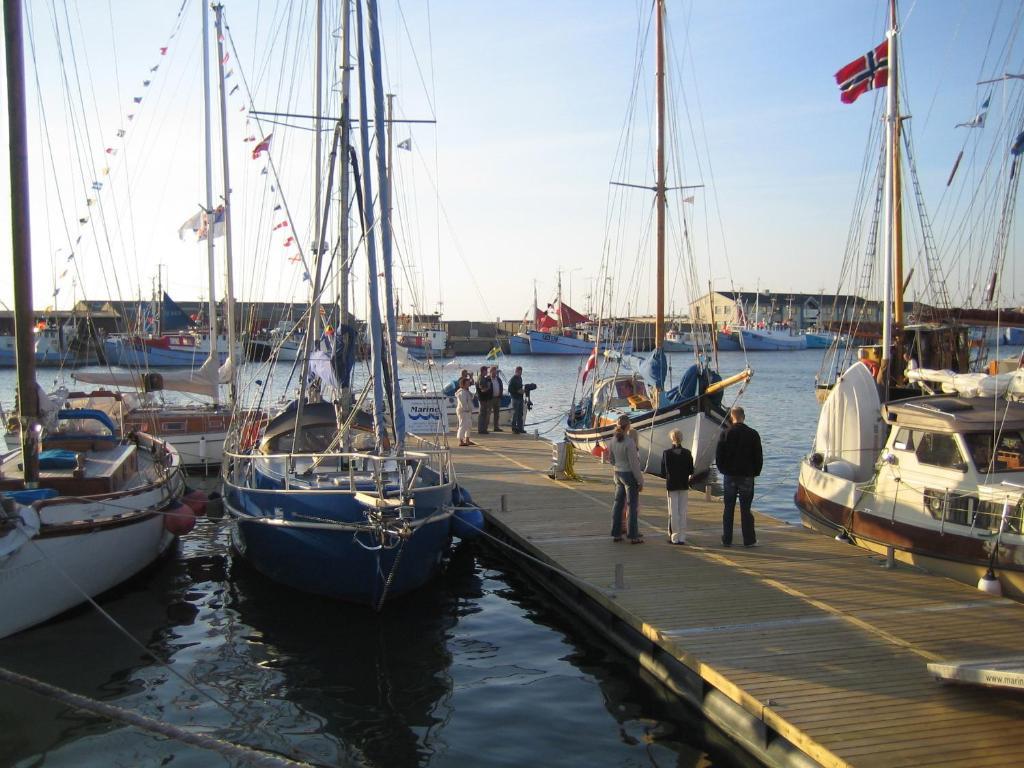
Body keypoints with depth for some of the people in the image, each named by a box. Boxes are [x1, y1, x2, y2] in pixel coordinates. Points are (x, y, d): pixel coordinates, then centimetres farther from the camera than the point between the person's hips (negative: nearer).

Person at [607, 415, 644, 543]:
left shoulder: (612, 441, 1)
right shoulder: (629, 442, -20)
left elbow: (611, 459, 12)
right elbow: (634, 463, -18)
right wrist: (640, 481, -10)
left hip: (618, 473, 7)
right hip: (629, 474, -7)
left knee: (618, 503, 13)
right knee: (633, 505, 1)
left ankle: (616, 534, 19)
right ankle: (633, 535, 5)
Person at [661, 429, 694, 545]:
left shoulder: (666, 453, -10)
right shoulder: (687, 453, -4)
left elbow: (663, 471, -7)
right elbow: (691, 471, -1)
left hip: (671, 485, -2)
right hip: (683, 484, 2)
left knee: (673, 512, 4)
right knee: (683, 512, 9)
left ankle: (674, 537, 5)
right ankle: (682, 537, 10)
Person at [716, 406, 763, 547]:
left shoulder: (725, 434, -5)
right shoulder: (753, 434, -4)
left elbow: (718, 456, -2)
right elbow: (758, 457, 0)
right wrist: (755, 472, 11)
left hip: (729, 476, 0)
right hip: (747, 476, 0)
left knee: (728, 509, 7)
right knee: (745, 509, 4)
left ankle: (727, 540, 9)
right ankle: (749, 540, 7)